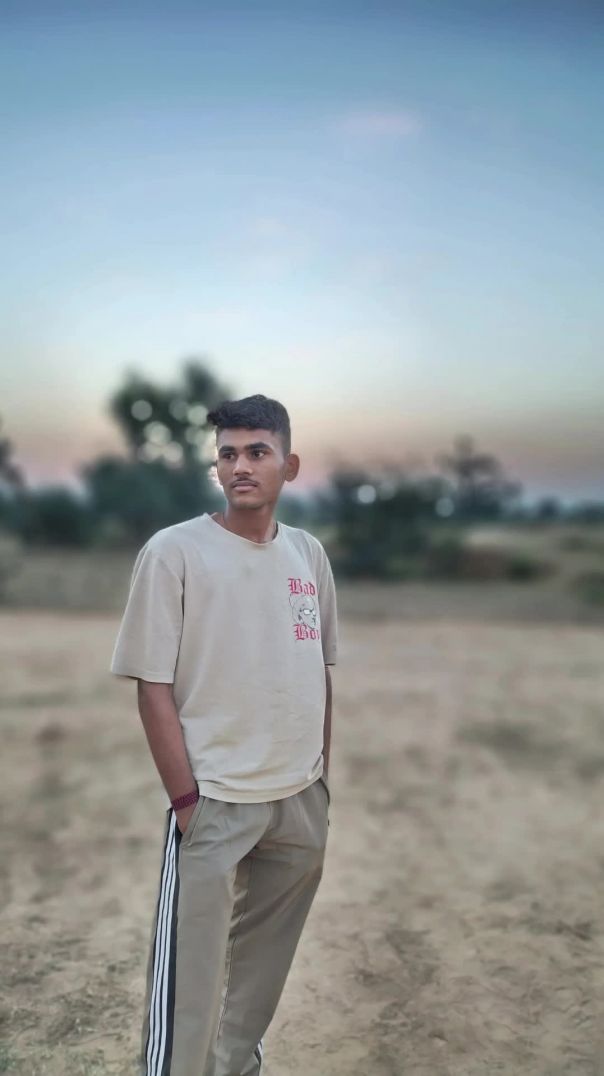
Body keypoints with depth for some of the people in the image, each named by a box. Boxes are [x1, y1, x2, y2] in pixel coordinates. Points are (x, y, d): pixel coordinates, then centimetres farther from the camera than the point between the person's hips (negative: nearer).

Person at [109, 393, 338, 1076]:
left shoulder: (308, 553, 5)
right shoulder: (174, 551, -11)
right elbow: (153, 685, -10)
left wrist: (322, 777, 12)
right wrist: (185, 798, -12)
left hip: (301, 799, 5)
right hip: (214, 798, -5)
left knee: (262, 965, 19)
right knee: (190, 972, 2)